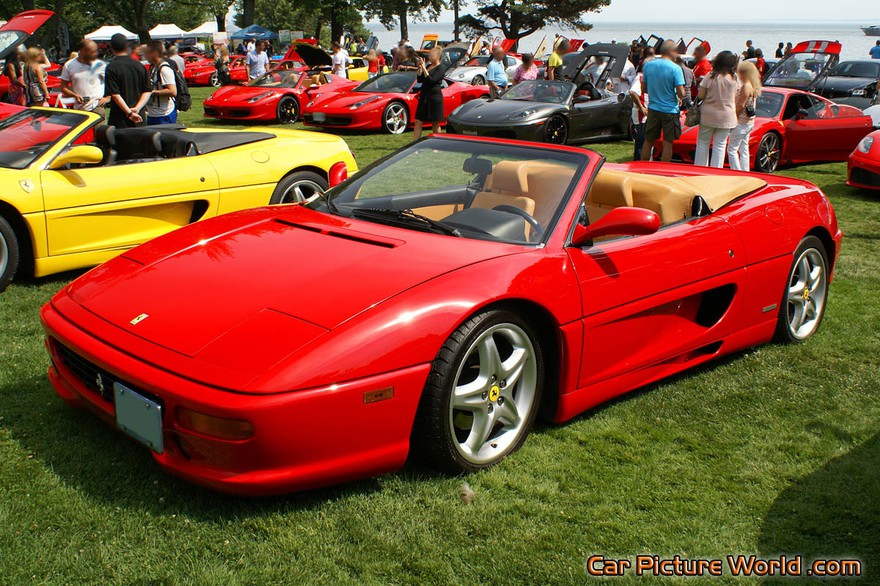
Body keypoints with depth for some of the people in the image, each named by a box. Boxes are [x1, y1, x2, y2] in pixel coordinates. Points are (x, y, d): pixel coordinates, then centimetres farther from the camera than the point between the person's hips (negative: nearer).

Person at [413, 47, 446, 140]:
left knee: (435, 124, 0)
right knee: (418, 122, 2)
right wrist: (420, 68, 0)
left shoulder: (441, 68, -8)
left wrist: (424, 68, -18)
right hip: (424, 97, 8)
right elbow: (419, 79, 13)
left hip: (435, 97, -8)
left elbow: (431, 80, -20)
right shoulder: (428, 66, 15)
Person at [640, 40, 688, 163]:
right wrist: (681, 98, 6)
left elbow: (644, 88, 9)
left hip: (653, 109, 5)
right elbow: (681, 94, -16)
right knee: (667, 144, 3)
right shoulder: (675, 68, -14)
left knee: (648, 142, 14)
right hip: (670, 110, -4)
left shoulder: (648, 65, 1)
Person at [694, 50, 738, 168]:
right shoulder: (734, 78, -4)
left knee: (703, 143, 10)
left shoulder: (710, 76, -9)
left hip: (708, 115, -1)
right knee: (720, 145, 6)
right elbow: (735, 99, 0)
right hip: (726, 116, 1)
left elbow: (700, 96, -6)